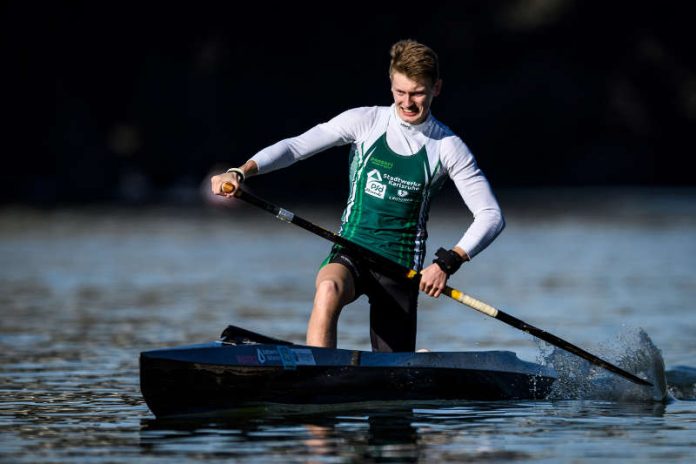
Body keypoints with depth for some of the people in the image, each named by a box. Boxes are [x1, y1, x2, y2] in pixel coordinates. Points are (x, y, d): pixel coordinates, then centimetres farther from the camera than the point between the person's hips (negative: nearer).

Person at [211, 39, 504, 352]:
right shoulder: (365, 122, -1)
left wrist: (448, 262, -17)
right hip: (350, 255, 0)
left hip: (401, 268, 0)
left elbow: (491, 216, -2)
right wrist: (241, 172, -20)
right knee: (328, 290, -37)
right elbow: (296, 147, -4)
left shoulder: (448, 148, -1)